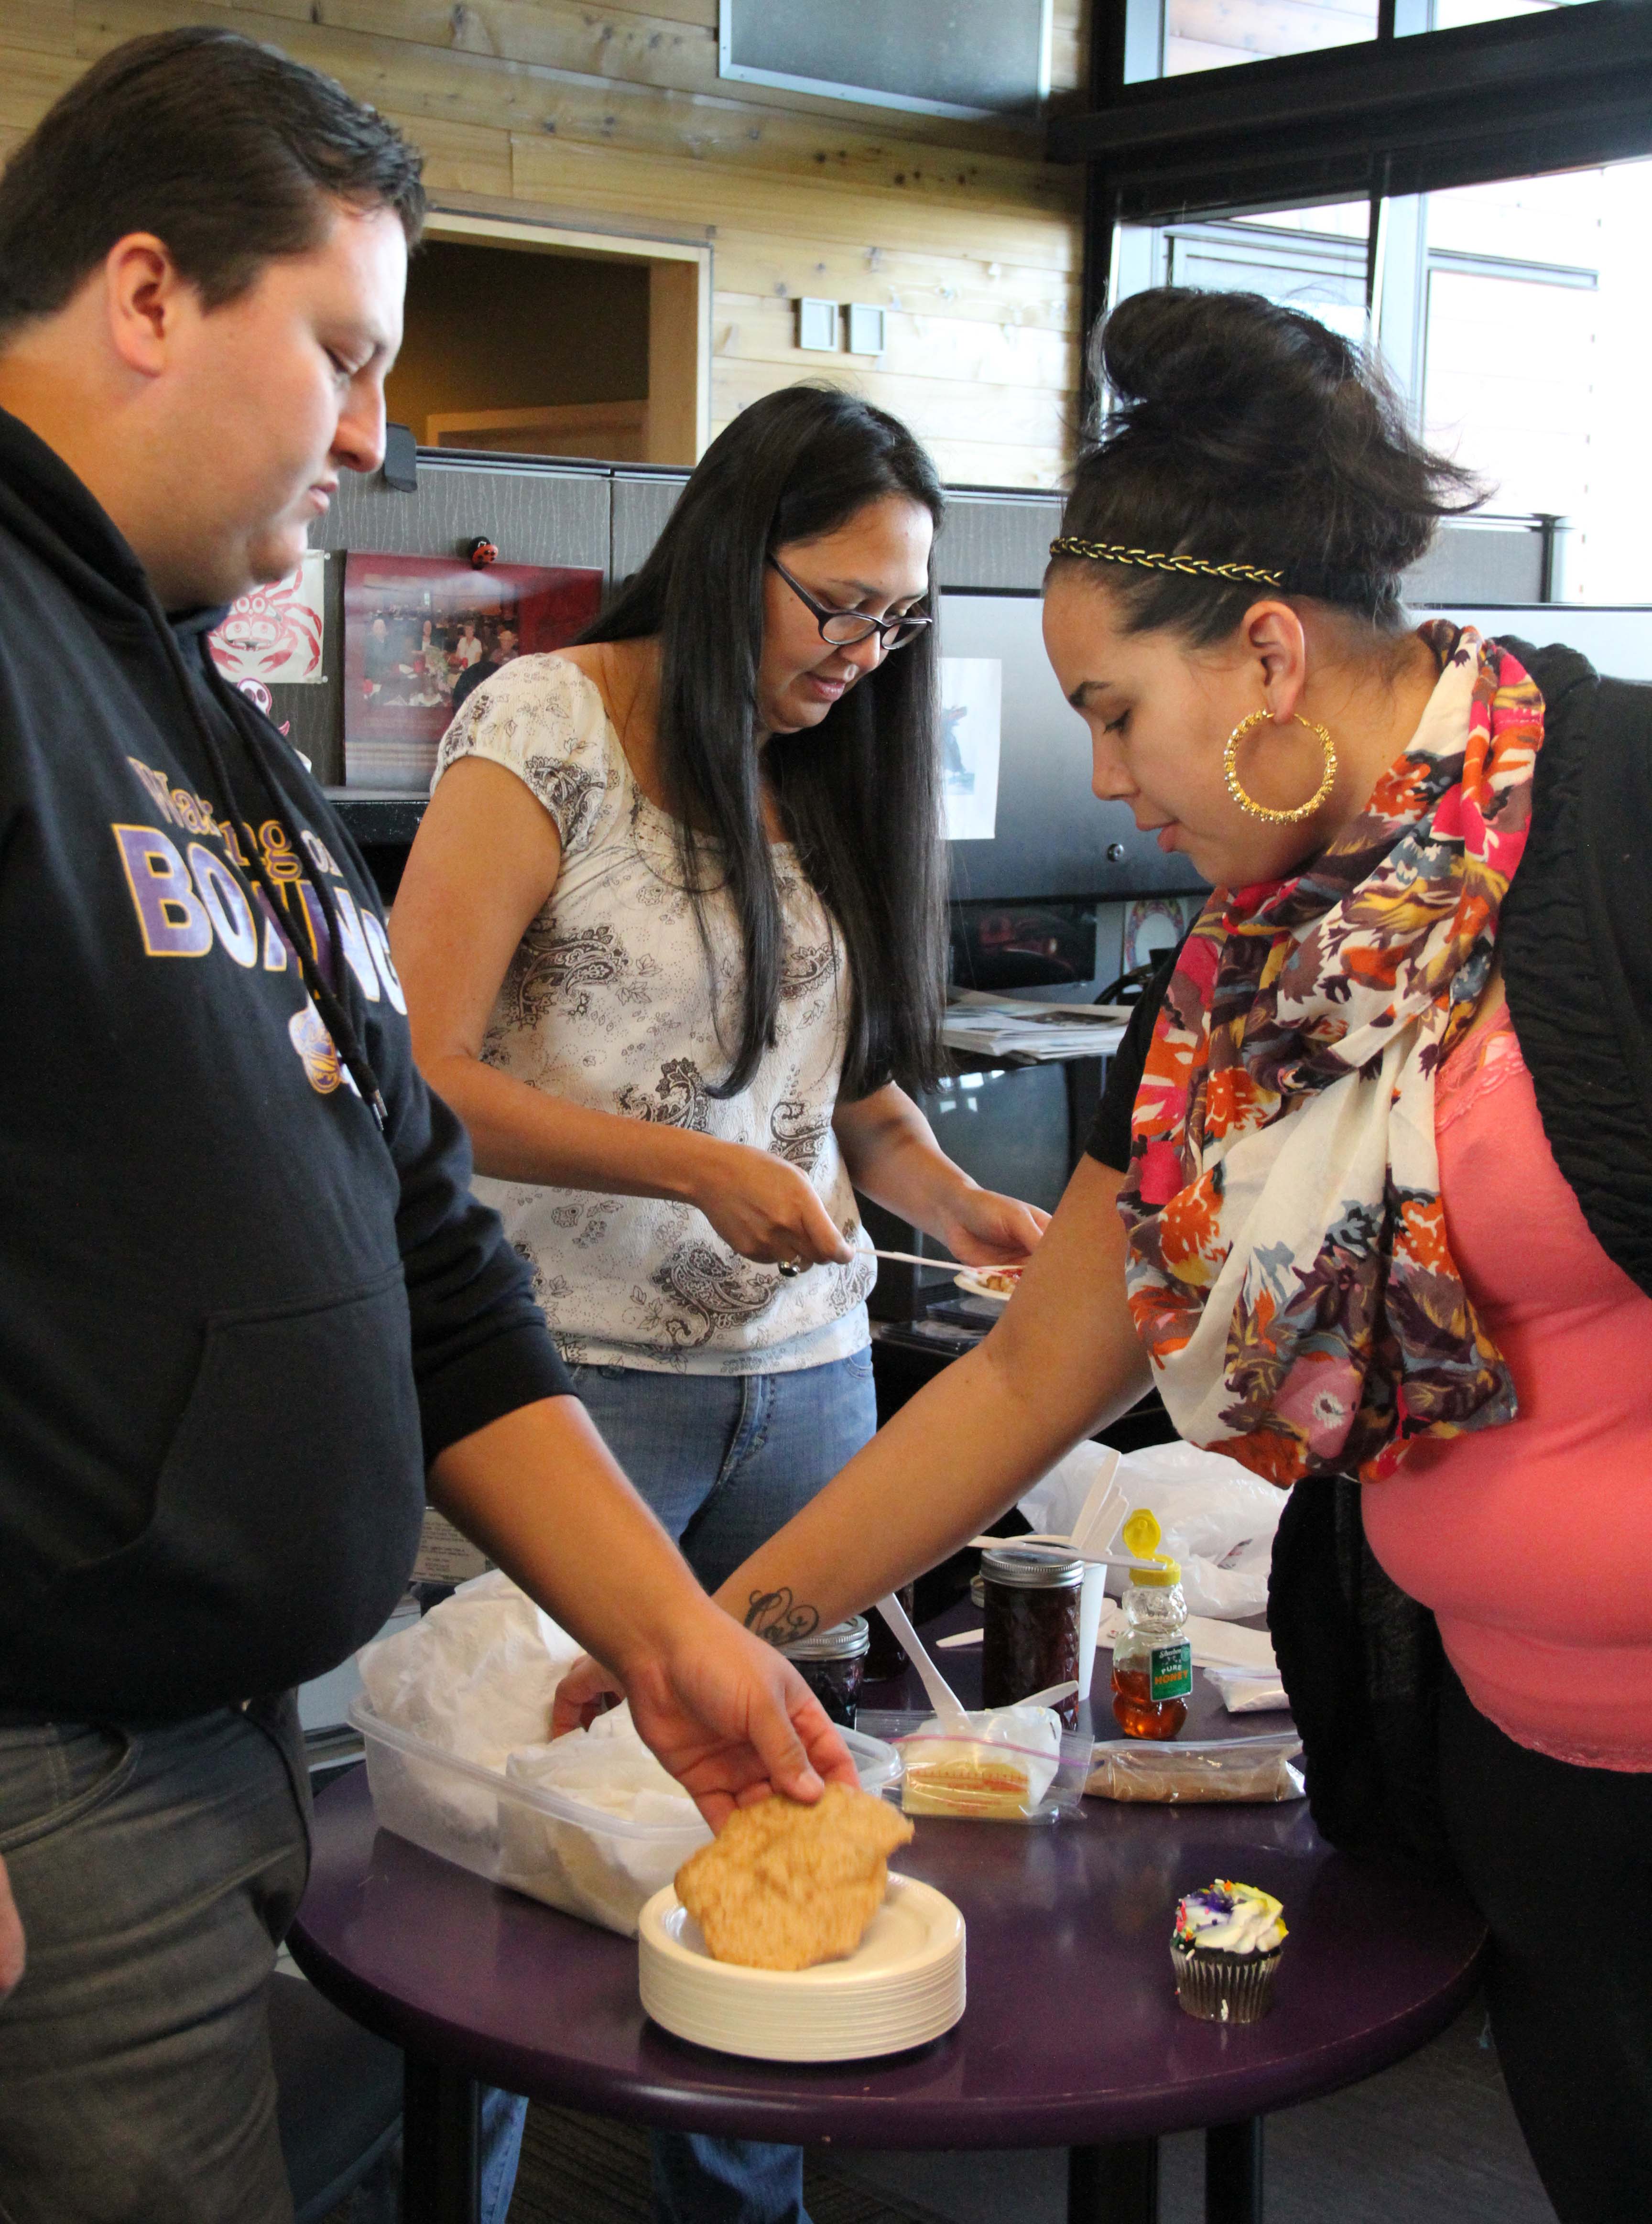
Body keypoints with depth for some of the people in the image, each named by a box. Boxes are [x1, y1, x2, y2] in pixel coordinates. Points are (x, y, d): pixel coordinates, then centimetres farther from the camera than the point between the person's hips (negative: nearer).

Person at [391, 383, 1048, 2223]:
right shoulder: (549, 727, -8)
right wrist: (701, 1170, -19)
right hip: (586, 1371, -6)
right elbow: (420, 1073, -14)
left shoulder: (827, 767, 11)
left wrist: (954, 1201, 0)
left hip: (808, 1365, 6)